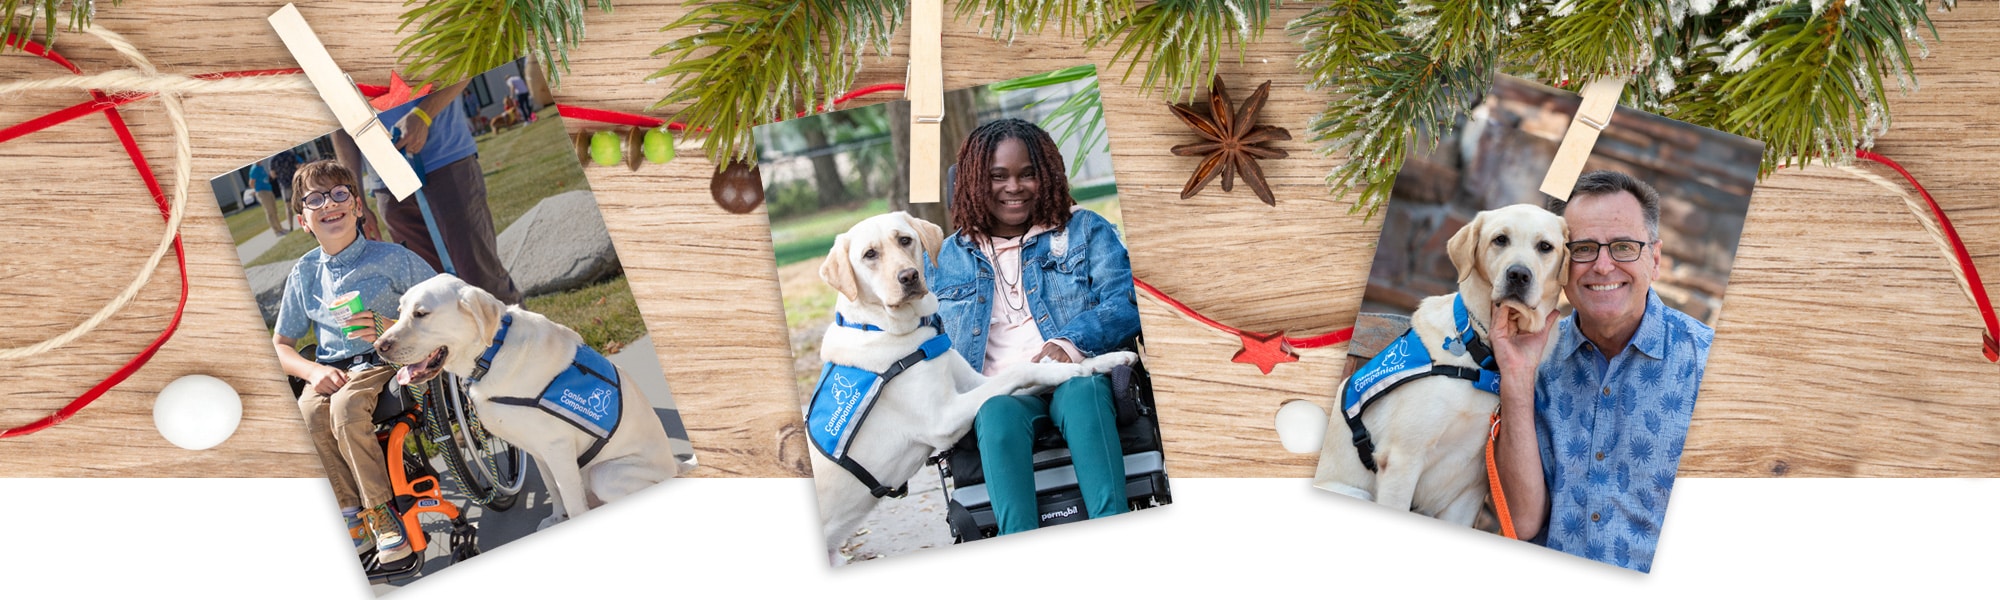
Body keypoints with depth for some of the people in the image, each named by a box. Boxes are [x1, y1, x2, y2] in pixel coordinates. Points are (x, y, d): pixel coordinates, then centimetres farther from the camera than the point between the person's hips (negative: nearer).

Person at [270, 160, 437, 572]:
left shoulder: (391, 258, -2)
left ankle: (381, 514, -22)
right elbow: (279, 346, 15)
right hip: (332, 373, 4)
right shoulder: (304, 273, 10)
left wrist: (394, 330, -20)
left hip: (388, 365, -3)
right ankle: (354, 517, -18)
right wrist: (314, 370, -7)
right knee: (307, 413, -30)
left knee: (347, 406, -35)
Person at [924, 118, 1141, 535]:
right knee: (998, 413, -36)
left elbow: (1124, 305, 2)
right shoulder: (945, 258, 20)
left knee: (1080, 389, -37)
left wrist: (1071, 342, -17)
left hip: (1076, 377, 0)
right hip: (997, 390, 1)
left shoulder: (1085, 231, 15)